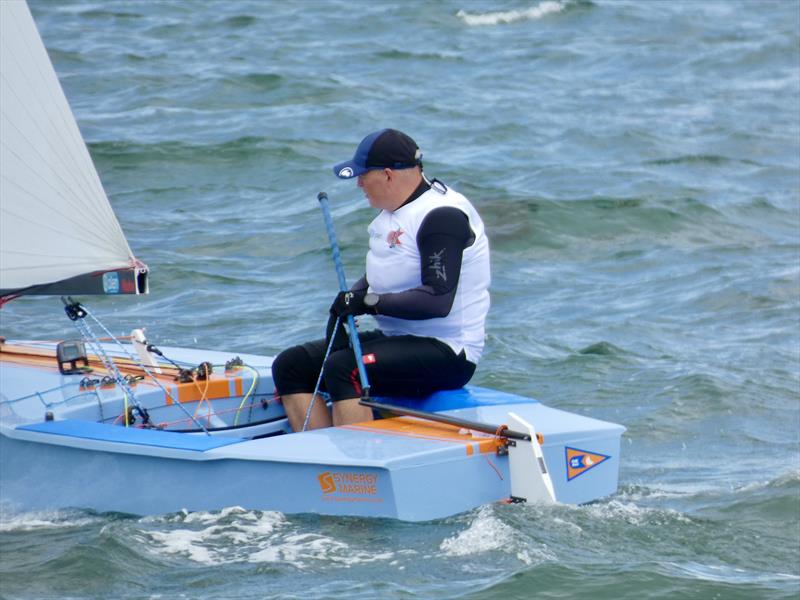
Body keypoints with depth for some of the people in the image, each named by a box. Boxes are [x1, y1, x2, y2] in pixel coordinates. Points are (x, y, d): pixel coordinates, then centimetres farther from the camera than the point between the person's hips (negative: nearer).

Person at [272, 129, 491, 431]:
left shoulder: (442, 215, -18)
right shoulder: (394, 210, 13)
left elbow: (438, 301, -26)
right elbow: (378, 278, 21)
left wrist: (370, 302, -18)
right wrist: (349, 300, 0)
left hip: (446, 353, -10)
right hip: (395, 338, 10)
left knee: (343, 369, -32)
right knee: (290, 366, 0)